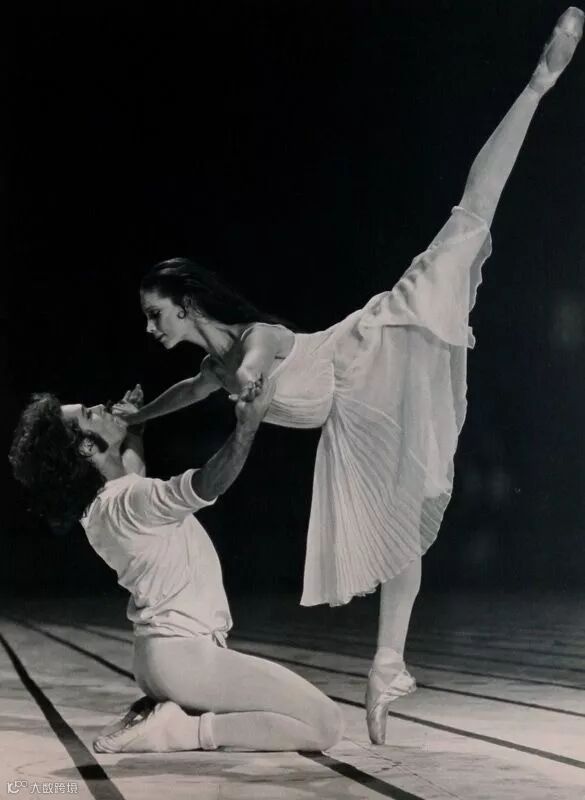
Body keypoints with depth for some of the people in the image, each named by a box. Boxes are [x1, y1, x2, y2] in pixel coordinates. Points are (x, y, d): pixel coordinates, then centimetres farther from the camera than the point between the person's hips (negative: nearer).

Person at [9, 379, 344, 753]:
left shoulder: (106, 503, 9)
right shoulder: (126, 501, -20)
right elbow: (207, 486, -38)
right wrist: (248, 424, -34)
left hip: (170, 652, 10)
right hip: (187, 655, -10)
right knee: (326, 724, -12)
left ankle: (156, 713, 11)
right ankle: (185, 730, -13)